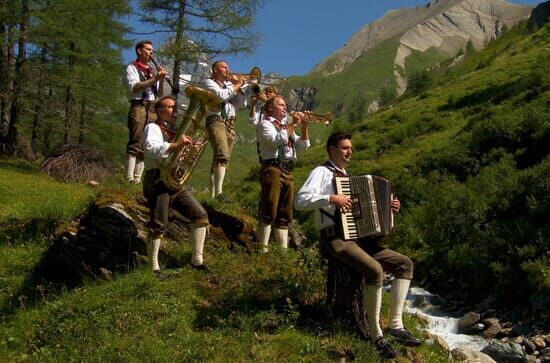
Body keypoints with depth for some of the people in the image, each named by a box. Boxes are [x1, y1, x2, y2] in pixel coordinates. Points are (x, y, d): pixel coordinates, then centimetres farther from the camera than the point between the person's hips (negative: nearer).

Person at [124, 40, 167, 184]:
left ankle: (138, 179, 4)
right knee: (135, 144, -14)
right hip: (139, 107, -6)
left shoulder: (152, 71, 24)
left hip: (153, 109, 6)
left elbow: (159, 94, 20)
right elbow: (134, 87, -12)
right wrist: (155, 78, -14)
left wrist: (161, 80, 3)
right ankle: (129, 179, -18)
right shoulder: (132, 67, 6)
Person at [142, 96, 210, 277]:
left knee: (200, 215, -2)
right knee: (158, 225, -7)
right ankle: (153, 268, 3)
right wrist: (176, 144, -30)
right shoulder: (152, 128, -2)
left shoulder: (175, 131, 23)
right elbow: (151, 149, -23)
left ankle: (197, 260, 6)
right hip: (158, 181, -7)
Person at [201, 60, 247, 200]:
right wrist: (238, 85, -2)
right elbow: (221, 95, -13)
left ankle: (212, 194, 8)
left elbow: (241, 103, 18)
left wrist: (238, 86, 8)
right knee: (223, 155, -25)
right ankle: (219, 193, -33)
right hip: (216, 121, -7)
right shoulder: (208, 82, 5)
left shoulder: (230, 84, 25)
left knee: (219, 158, 5)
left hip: (230, 123, 7)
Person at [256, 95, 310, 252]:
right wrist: (293, 124, -7)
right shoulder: (265, 123, 4)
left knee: (285, 215, 7)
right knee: (269, 212, -13)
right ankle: (263, 248, -13)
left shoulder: (286, 126, 27)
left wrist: (304, 127, 8)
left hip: (288, 172, 8)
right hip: (273, 169, -8)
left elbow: (302, 146, 20)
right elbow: (277, 140, -15)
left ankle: (283, 249, 9)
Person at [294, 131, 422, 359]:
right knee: (375, 270, -31)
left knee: (405, 263, -1)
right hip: (335, 239, -9)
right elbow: (300, 201, -19)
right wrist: (332, 198, -26)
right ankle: (376, 335, -18)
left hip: (358, 237, 9)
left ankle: (396, 325, -4)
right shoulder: (322, 172, -3)